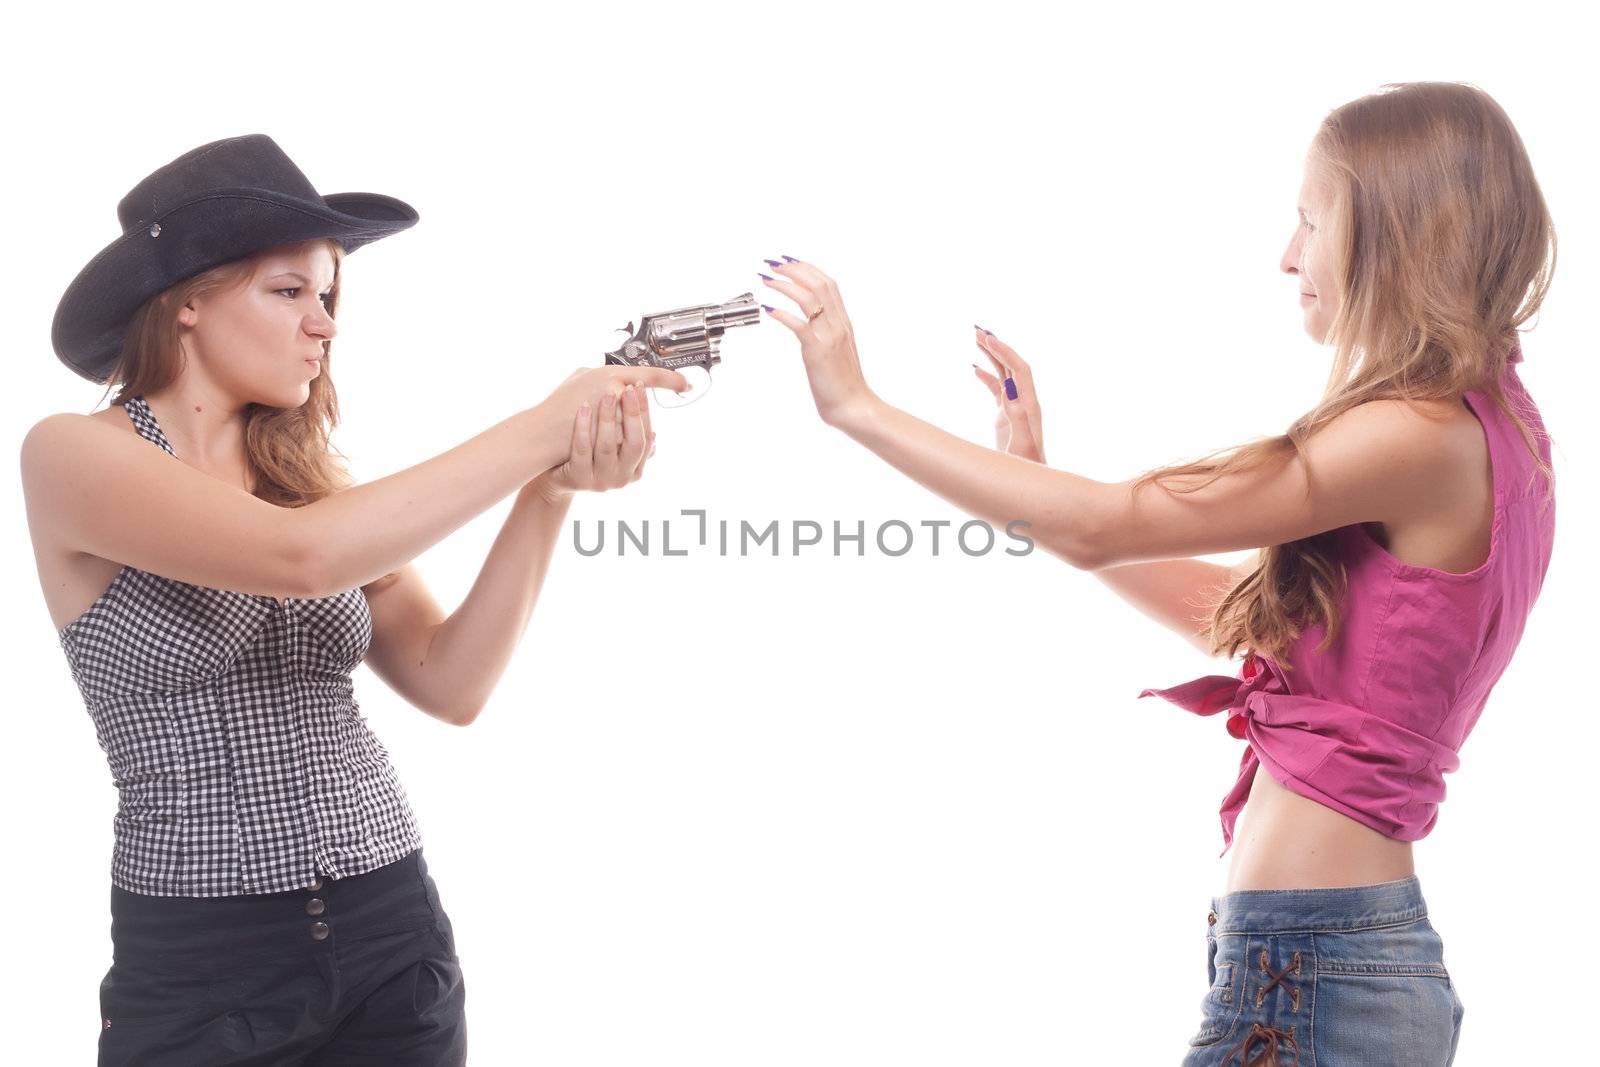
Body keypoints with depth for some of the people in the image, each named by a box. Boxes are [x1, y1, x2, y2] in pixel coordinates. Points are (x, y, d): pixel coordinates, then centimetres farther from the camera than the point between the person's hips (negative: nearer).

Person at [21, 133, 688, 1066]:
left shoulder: (310, 474, 8)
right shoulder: (73, 454, -9)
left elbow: (451, 684, -1)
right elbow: (301, 558, -25)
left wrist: (552, 490, -13)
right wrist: (539, 431, -19)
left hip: (394, 930, 5)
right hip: (202, 960, -5)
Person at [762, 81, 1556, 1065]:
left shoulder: (1424, 436, -17)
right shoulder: (1491, 431, 12)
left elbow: (1100, 532, -16)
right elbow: (1234, 610, 15)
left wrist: (858, 405, -10)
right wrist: (1036, 476, 12)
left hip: (1309, 969, -9)